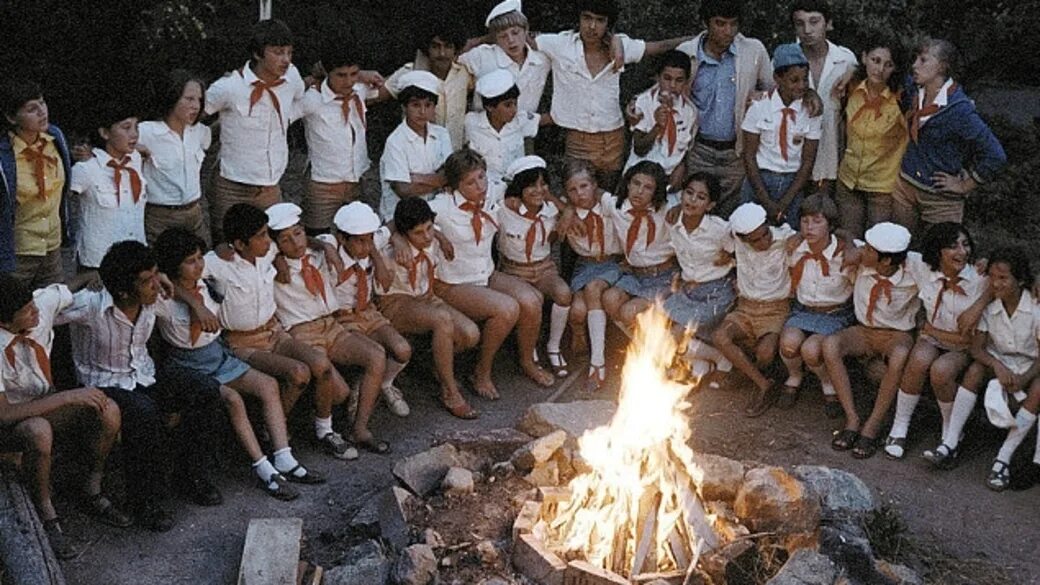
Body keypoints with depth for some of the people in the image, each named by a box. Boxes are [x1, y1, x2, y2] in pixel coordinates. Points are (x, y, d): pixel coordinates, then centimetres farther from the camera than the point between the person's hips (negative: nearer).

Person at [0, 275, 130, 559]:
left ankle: (92, 492, 2)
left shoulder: (44, 302, -17)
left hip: (44, 402, 6)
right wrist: (68, 397, -34)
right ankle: (45, 515, -15)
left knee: (108, 411, -21)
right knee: (39, 432, -39)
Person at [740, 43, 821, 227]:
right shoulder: (759, 108, -5)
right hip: (759, 180, -1)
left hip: (792, 185, 1)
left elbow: (808, 161, 0)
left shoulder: (810, 112, -1)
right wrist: (767, 202, -9)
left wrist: (785, 203, -8)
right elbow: (749, 156, -4)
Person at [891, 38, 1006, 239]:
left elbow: (995, 156, -23)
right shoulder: (914, 91, -4)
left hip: (940, 199, -6)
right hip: (905, 186, 6)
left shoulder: (959, 109, -23)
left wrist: (964, 186, -15)